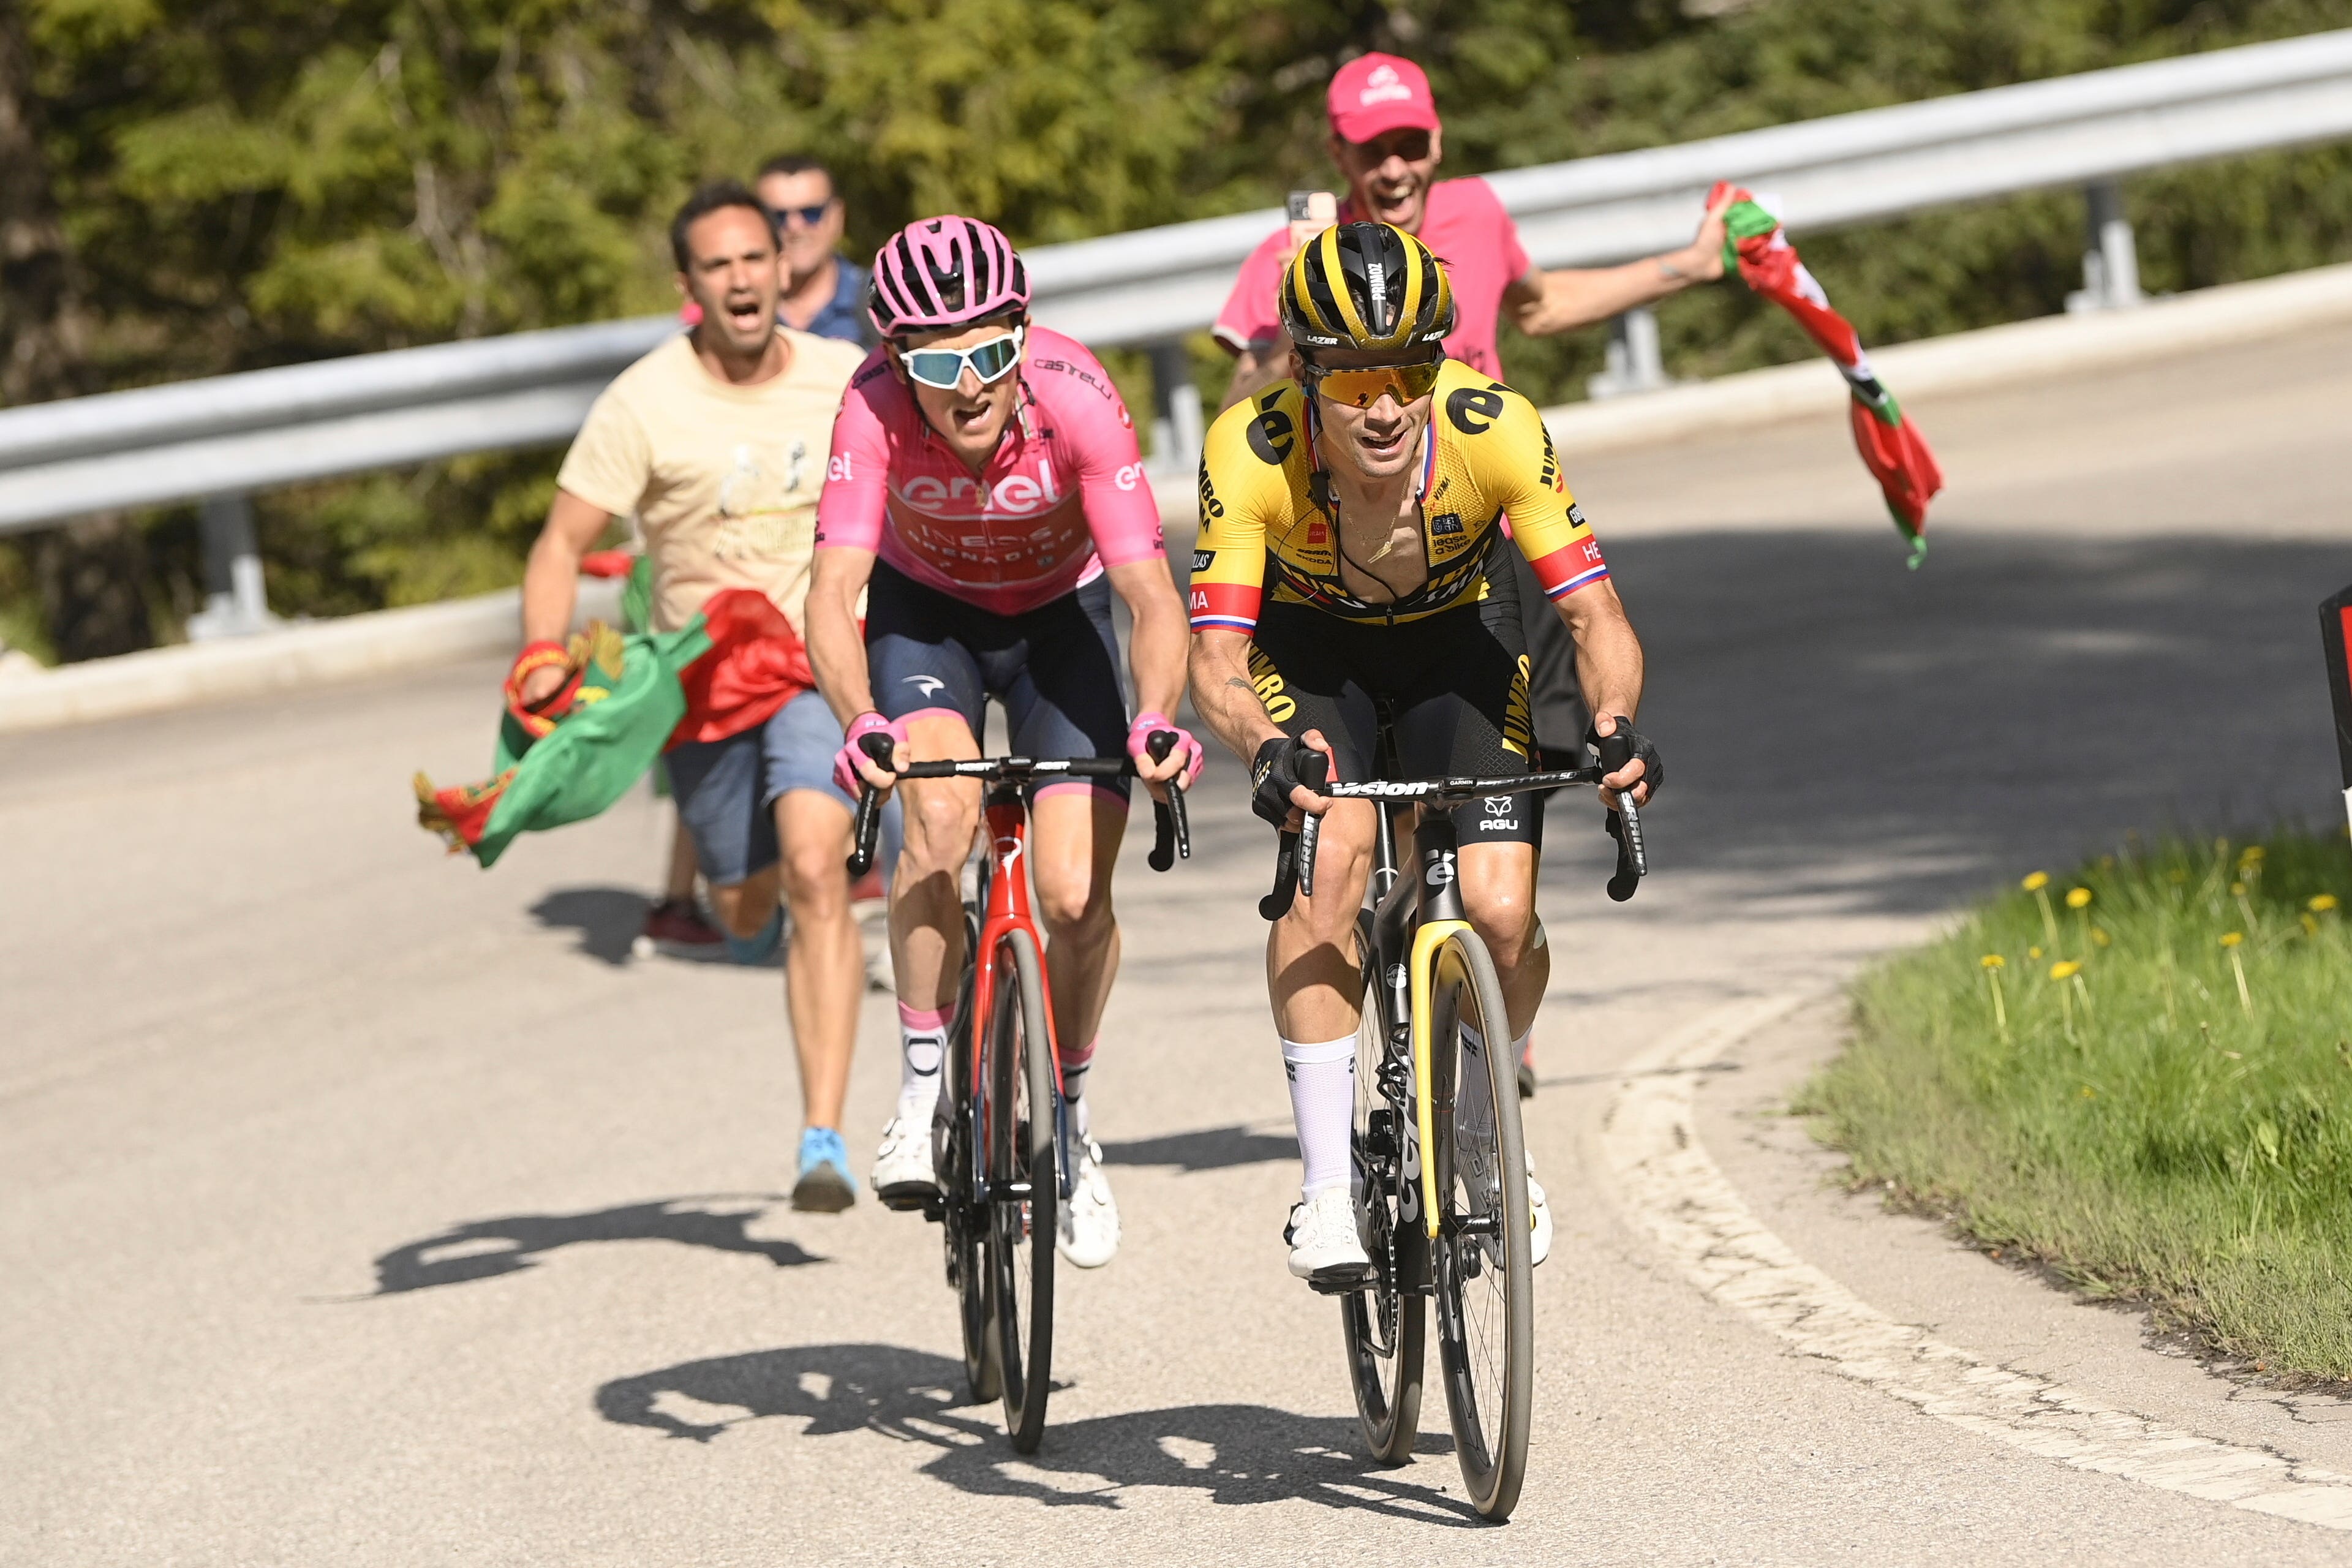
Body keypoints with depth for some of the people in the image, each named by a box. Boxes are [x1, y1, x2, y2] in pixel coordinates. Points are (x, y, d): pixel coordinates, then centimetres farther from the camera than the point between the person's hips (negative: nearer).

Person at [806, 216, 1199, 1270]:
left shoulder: (1076, 399, -33)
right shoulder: (876, 409, -32)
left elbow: (1151, 594, -35)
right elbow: (833, 592, -36)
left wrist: (1156, 716, -53)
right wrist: (859, 722, -54)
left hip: (1061, 615, 0)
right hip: (926, 610, 0)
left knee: (1075, 897, -11)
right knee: (940, 816, -29)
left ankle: (1069, 1114, 18)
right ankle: (925, 1092, -11)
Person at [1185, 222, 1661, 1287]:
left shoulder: (1496, 431, -33)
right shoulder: (1252, 451, -34)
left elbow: (1593, 612, -29)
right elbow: (1216, 654, -36)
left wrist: (1614, 725, -49)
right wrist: (1267, 749, -57)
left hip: (1457, 634, 1)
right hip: (1310, 640, -1)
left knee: (1502, 912, -15)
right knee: (1332, 851, -28)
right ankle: (1328, 1186, -18)